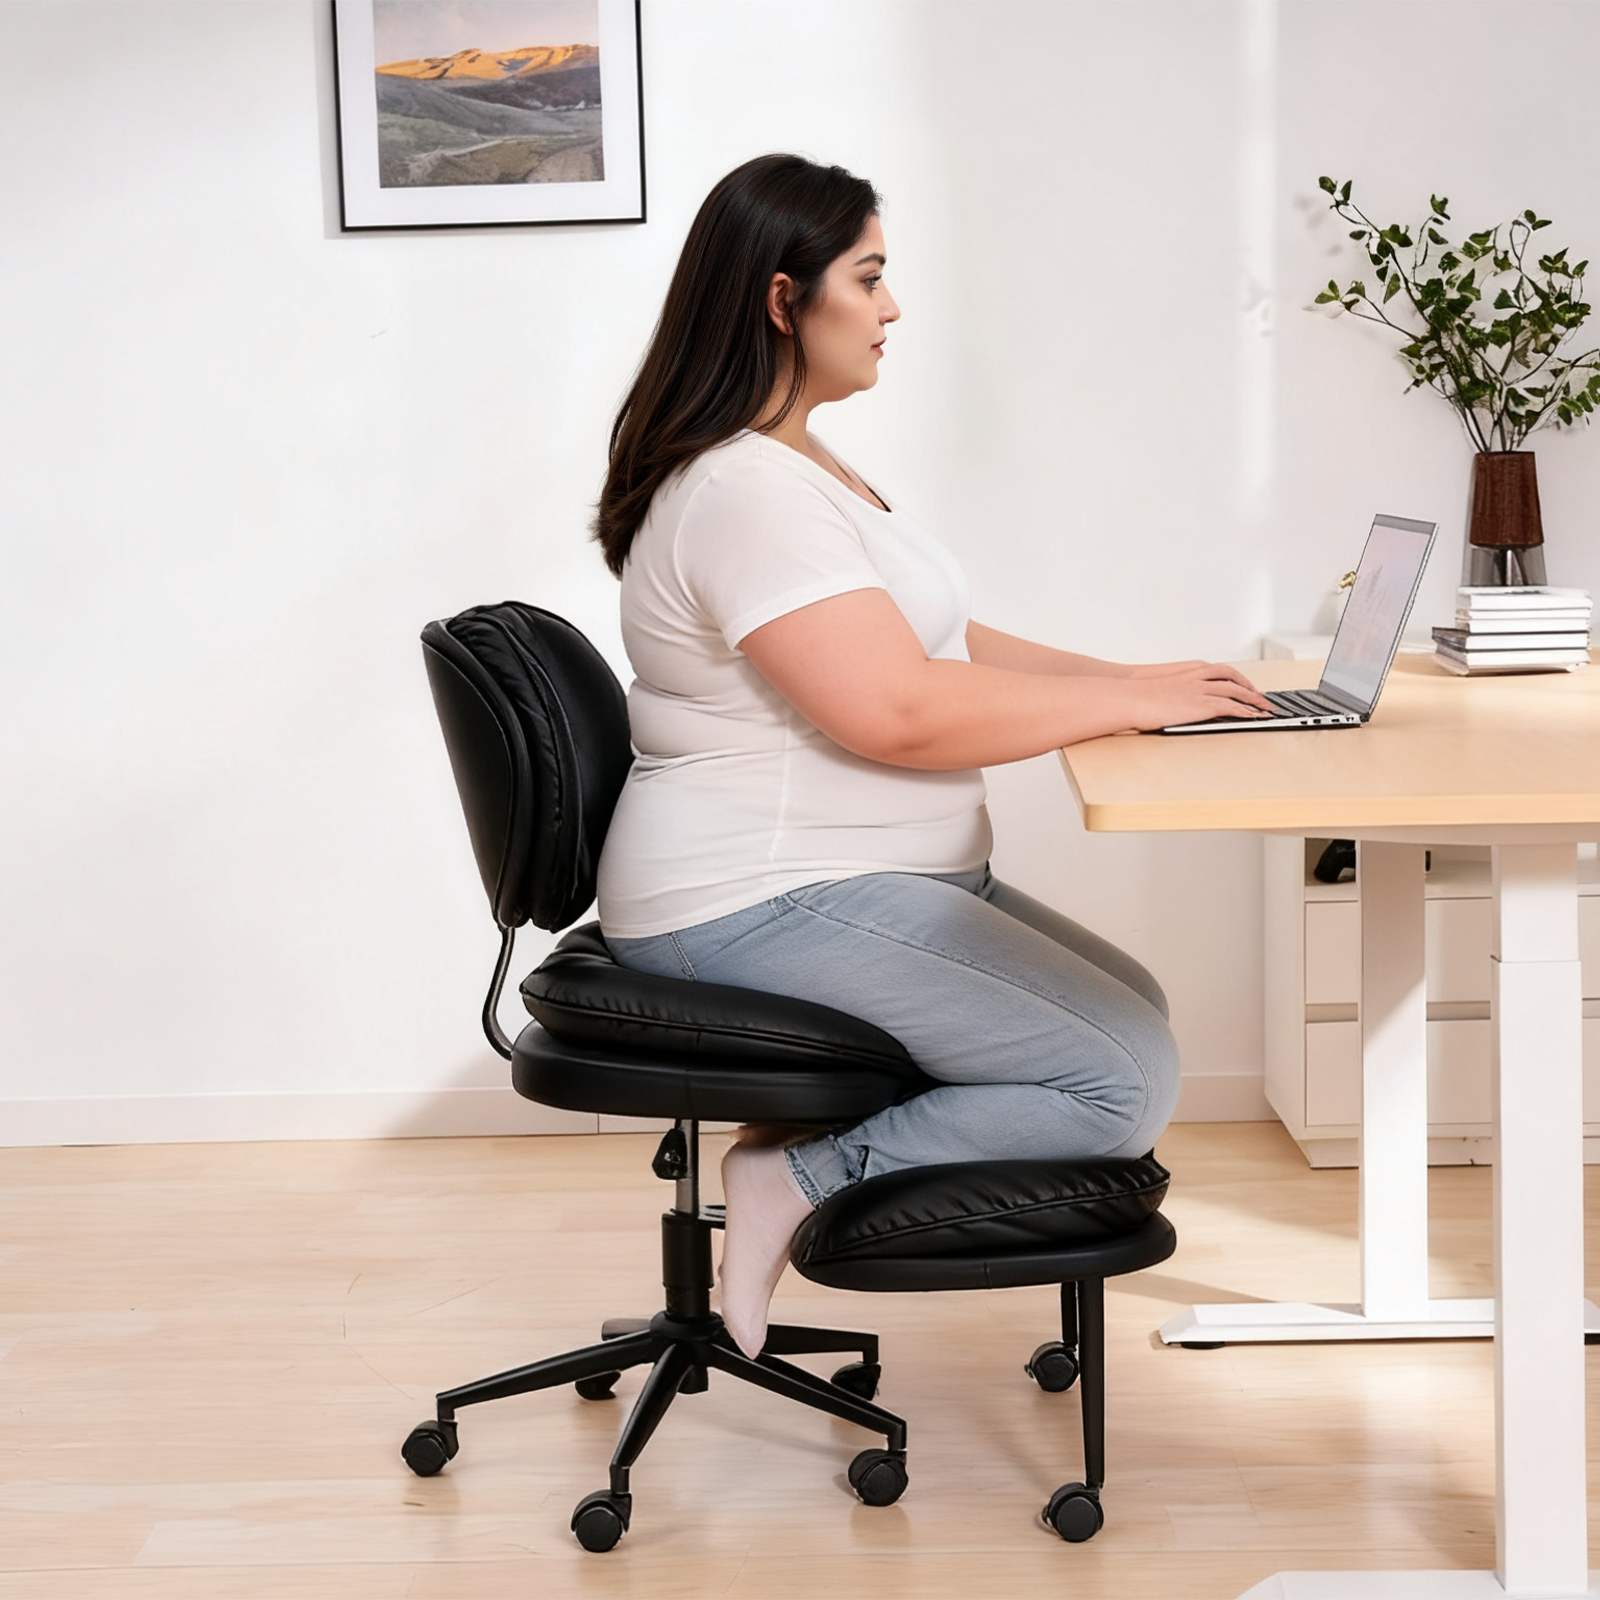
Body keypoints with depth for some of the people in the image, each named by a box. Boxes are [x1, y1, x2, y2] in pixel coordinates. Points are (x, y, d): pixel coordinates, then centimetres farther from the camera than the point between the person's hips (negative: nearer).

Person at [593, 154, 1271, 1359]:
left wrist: (1126, 676, 6)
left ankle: (813, 1150, 4)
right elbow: (900, 709, -26)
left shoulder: (798, 468, 16)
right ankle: (803, 1177, -8)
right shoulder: (743, 490, -20)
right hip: (768, 906, -11)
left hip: (860, 883, 11)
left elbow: (937, 640, 19)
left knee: (1132, 1006, 13)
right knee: (1127, 1080, -15)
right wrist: (1129, 704, -16)